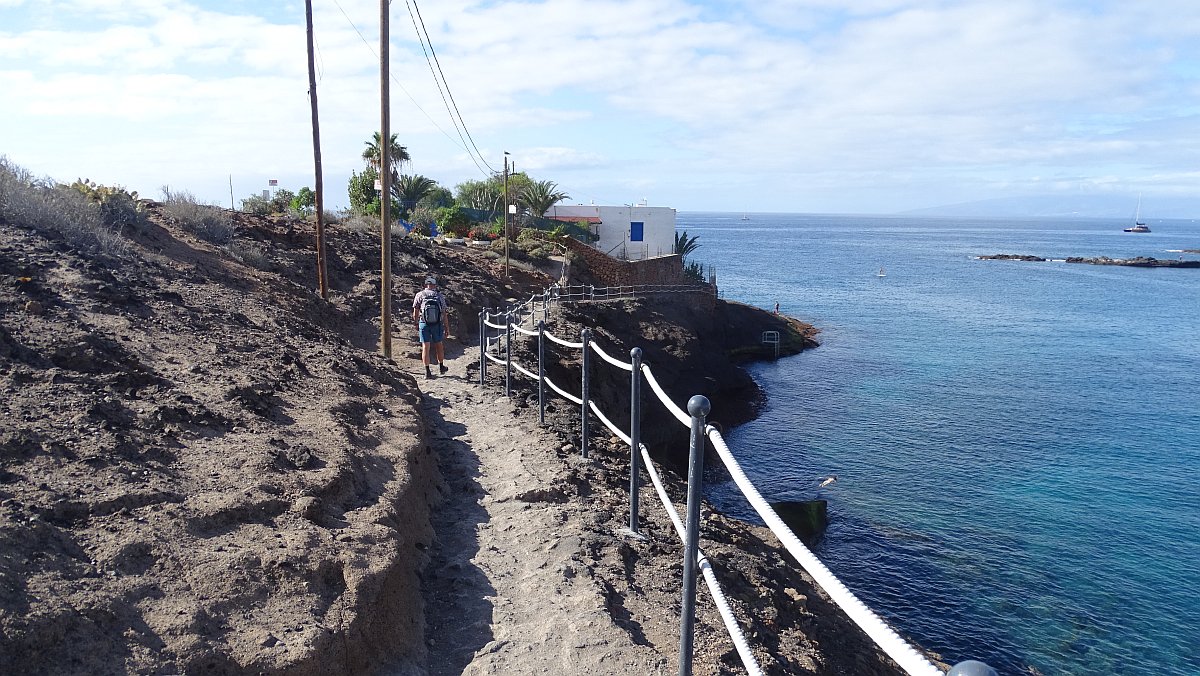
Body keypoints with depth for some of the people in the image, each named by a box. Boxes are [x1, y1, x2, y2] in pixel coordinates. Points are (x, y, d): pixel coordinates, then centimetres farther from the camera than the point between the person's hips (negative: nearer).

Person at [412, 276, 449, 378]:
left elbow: (415, 313, 0)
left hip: (424, 324, -1)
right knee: (439, 345, 19)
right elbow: (444, 314, 0)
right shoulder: (440, 296, 1)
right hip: (437, 324, 1)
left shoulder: (419, 295, -1)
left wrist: (416, 324, 15)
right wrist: (446, 328, 7)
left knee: (425, 347, 3)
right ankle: (441, 367, 32)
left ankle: (427, 372, 2)